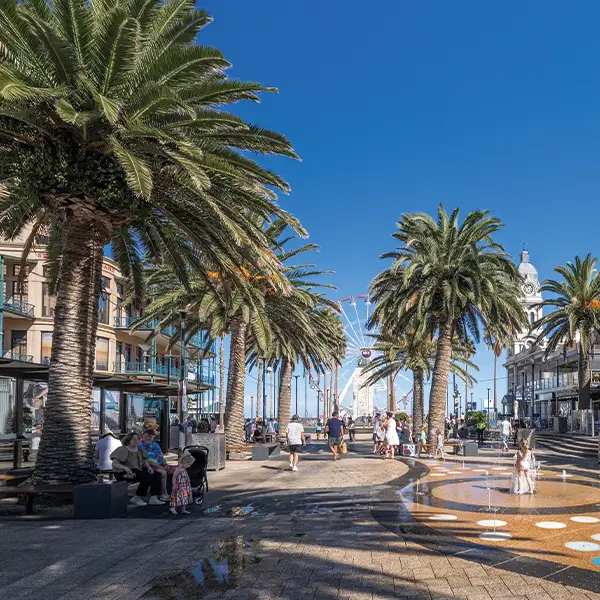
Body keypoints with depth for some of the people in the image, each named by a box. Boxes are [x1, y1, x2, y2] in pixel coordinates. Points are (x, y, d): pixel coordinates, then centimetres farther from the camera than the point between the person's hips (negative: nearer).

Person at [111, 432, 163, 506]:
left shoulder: (139, 449, 14)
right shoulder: (123, 450, -9)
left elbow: (144, 461, 17)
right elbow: (114, 464, -17)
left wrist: (149, 467, -6)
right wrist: (125, 467, -35)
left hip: (138, 470, 8)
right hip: (124, 473, -8)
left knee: (156, 475, -8)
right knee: (148, 477, -28)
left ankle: (154, 498, -9)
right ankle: (136, 498, -17)